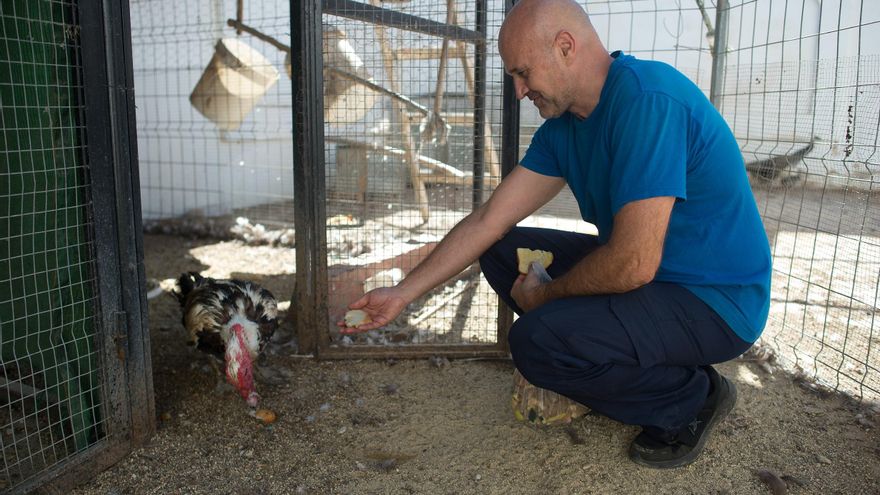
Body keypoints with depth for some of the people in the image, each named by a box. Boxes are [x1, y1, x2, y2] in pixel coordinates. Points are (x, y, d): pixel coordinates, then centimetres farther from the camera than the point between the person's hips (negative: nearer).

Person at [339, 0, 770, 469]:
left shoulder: (646, 100, -25)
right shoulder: (562, 128, 3)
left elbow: (633, 264, -31)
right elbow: (488, 221, 3)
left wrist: (544, 294, -12)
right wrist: (402, 293, 1)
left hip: (716, 302, -8)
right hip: (646, 267, 9)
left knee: (537, 340, -27)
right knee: (503, 252, 7)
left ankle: (693, 396, -1)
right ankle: (621, 368, 9)